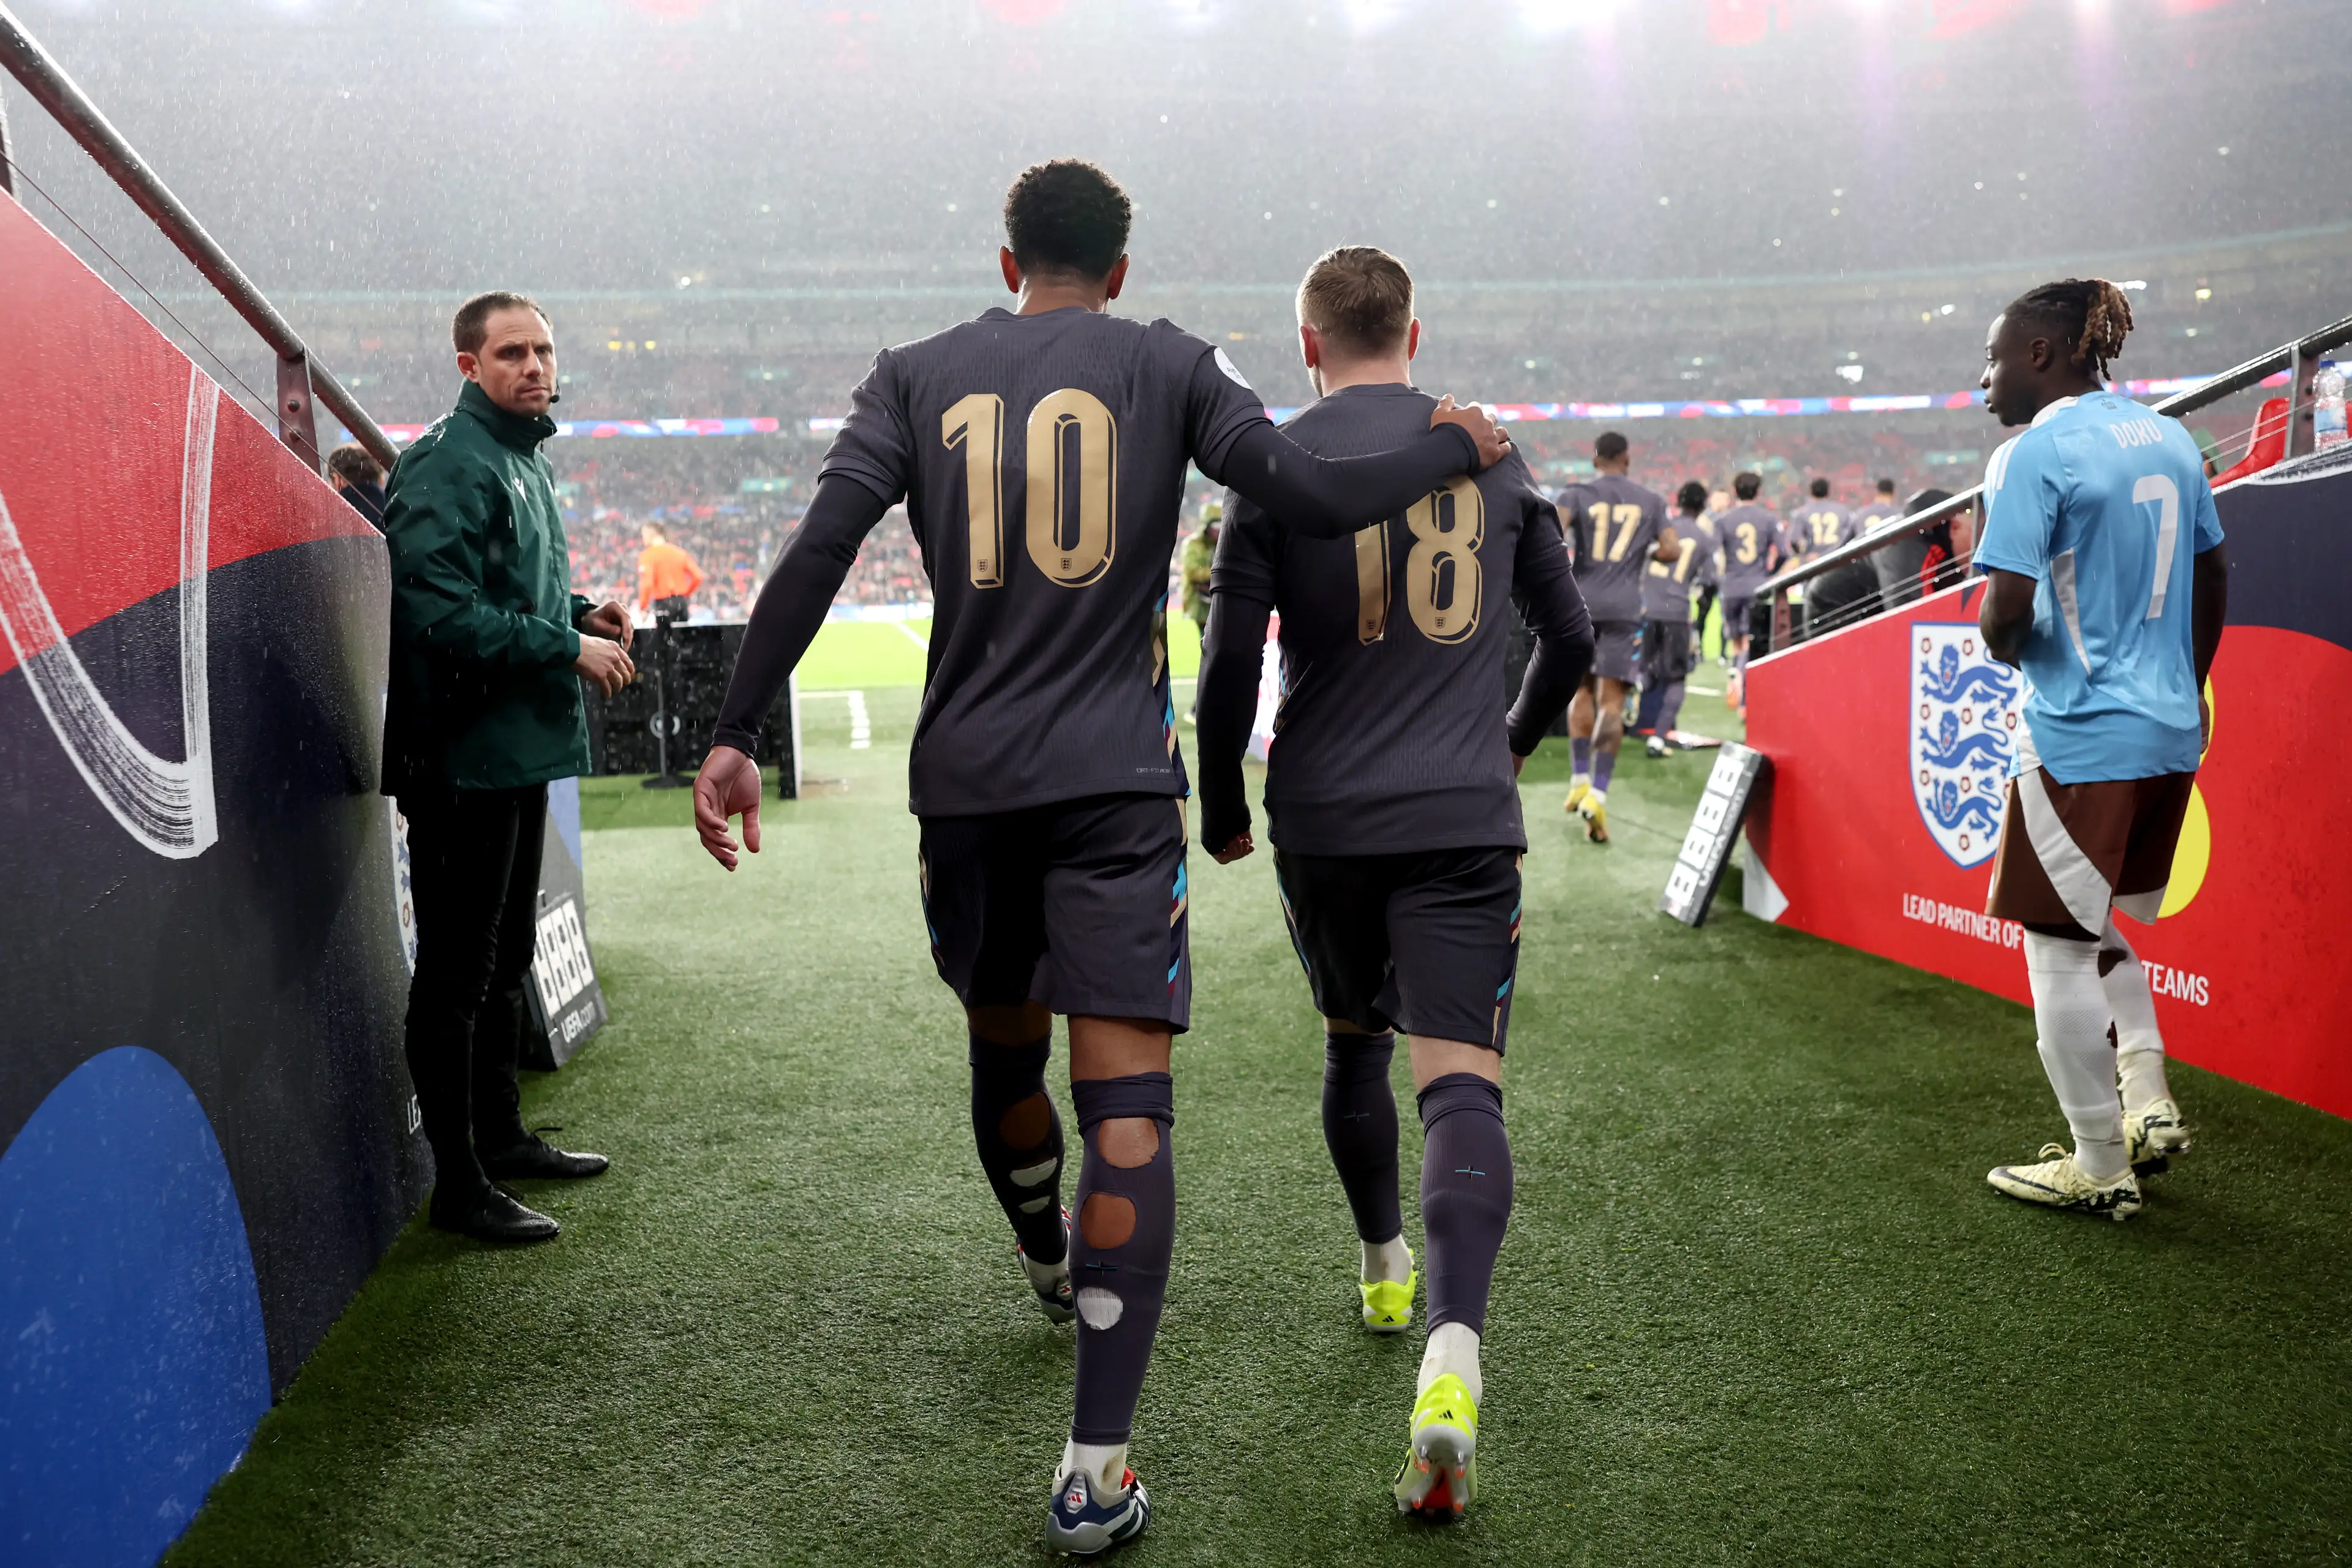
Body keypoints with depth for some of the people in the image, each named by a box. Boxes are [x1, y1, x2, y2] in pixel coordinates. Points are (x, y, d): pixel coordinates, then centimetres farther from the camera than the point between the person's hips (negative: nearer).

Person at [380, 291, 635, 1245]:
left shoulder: (529, 459, 17)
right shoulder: (448, 467, -14)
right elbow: (440, 612, -24)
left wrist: (582, 614, 8)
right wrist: (569, 648, -19)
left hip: (521, 748, 10)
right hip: (465, 756, -10)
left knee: (507, 954, 19)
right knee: (457, 970, -2)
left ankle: (501, 1134, 33)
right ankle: (459, 1182, 6)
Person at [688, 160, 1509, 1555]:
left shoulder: (918, 375, 10)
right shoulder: (1171, 365, 5)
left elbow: (819, 550, -3)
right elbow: (1311, 499, -5)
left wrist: (736, 734, -3)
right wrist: (1456, 447, 13)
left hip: (965, 782, 3)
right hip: (1115, 783, -3)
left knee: (1004, 1046, 25)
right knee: (1127, 1107, -4)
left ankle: (1051, 1267, 51)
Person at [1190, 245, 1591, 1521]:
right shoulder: (1492, 454, 8)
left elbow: (1229, 667, -5)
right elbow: (1570, 639, 15)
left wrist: (1221, 811, 10)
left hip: (1324, 818, 0)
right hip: (1466, 817, 0)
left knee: (1352, 1041, 22)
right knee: (1461, 1080, -6)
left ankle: (1385, 1270, 40)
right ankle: (1452, 1353, -24)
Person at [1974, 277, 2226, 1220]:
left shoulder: (2033, 453, -14)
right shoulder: (2170, 438, 11)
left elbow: (2007, 612, -21)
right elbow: (2213, 577, 18)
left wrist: (2000, 645, 2)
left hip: (2078, 741, -8)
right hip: (2169, 729, 9)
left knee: (2061, 947, 4)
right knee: (2100, 927, 24)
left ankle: (2100, 1169, 13)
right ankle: (2150, 1099, 18)